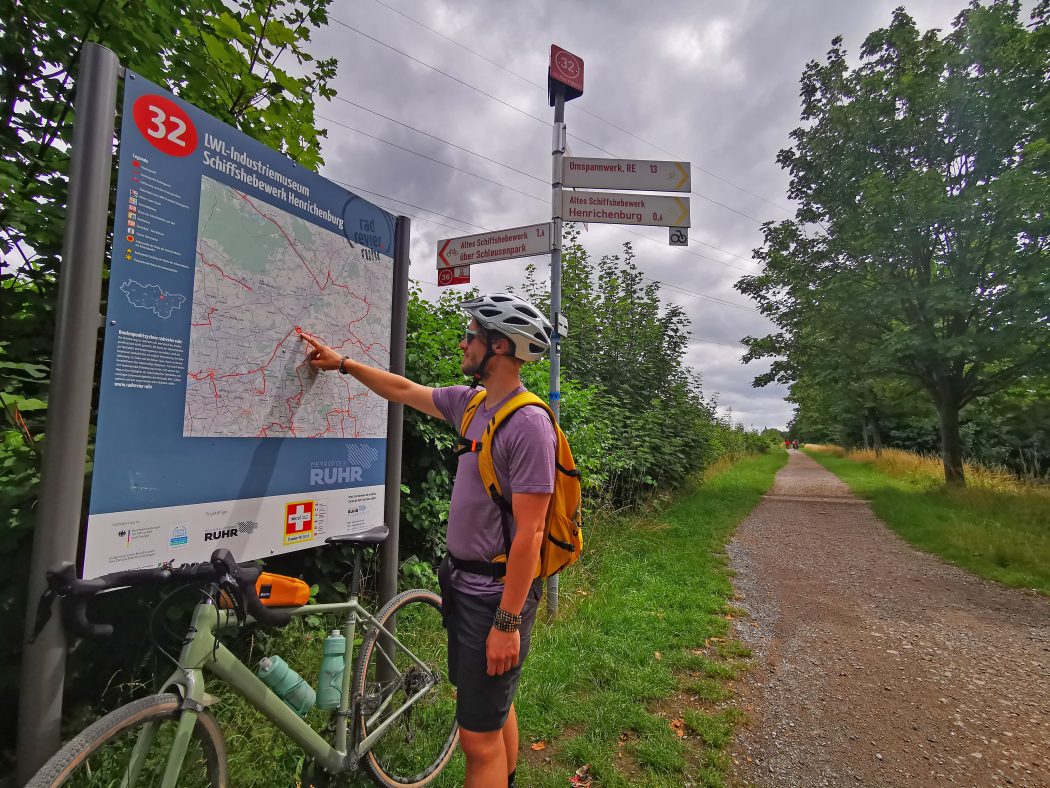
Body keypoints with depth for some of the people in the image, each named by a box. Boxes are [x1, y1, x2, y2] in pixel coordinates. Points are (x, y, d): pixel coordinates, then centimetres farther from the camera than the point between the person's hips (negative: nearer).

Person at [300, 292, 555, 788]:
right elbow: (403, 390, 17)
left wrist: (508, 622, -20)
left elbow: (529, 532, -23)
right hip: (465, 582, 8)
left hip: (498, 595, -8)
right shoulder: (469, 403, 2)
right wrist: (342, 363, 23)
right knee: (495, 709, 26)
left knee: (479, 738, 6)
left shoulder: (528, 423, -23)